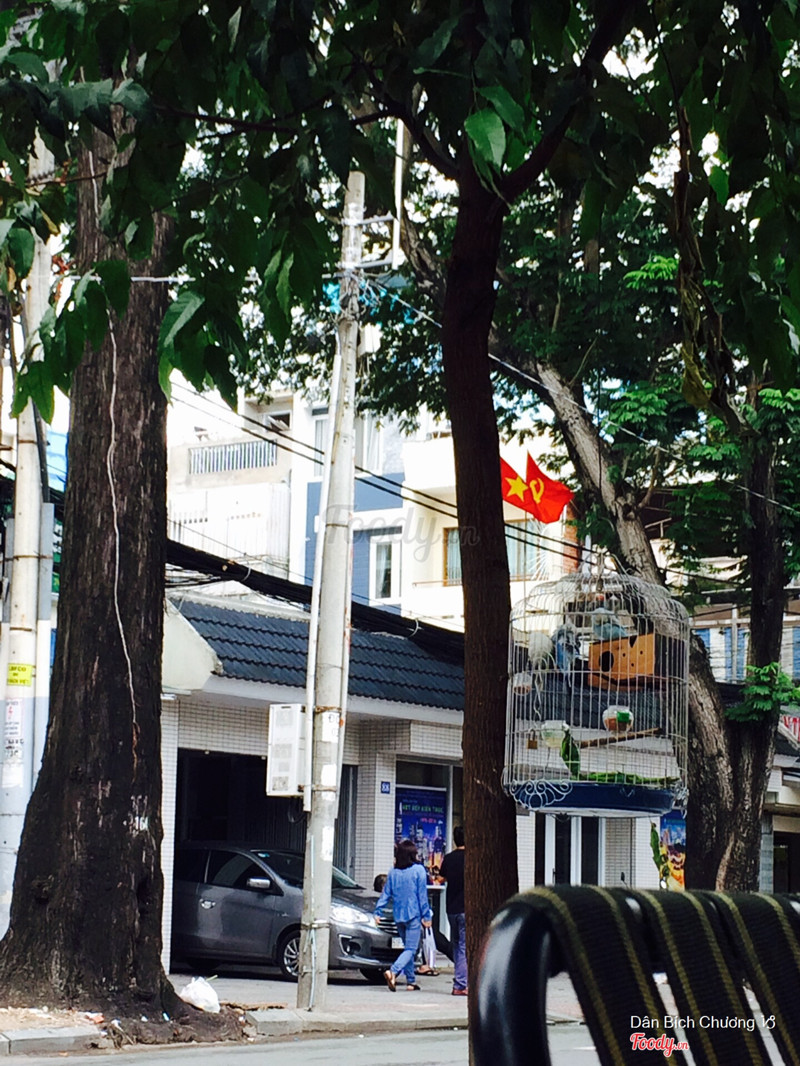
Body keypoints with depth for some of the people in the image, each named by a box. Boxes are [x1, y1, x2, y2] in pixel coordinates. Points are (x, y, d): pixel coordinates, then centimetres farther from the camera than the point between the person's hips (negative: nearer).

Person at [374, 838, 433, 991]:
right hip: (413, 915, -5)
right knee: (410, 949, -6)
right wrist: (426, 915, -2)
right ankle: (393, 972, -28)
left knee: (408, 947, 18)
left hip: (398, 915, 5)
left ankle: (411, 981, 18)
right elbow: (422, 895, -6)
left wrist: (378, 911, 10)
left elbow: (386, 893, 6)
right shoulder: (418, 870, -7)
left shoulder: (393, 872, 6)